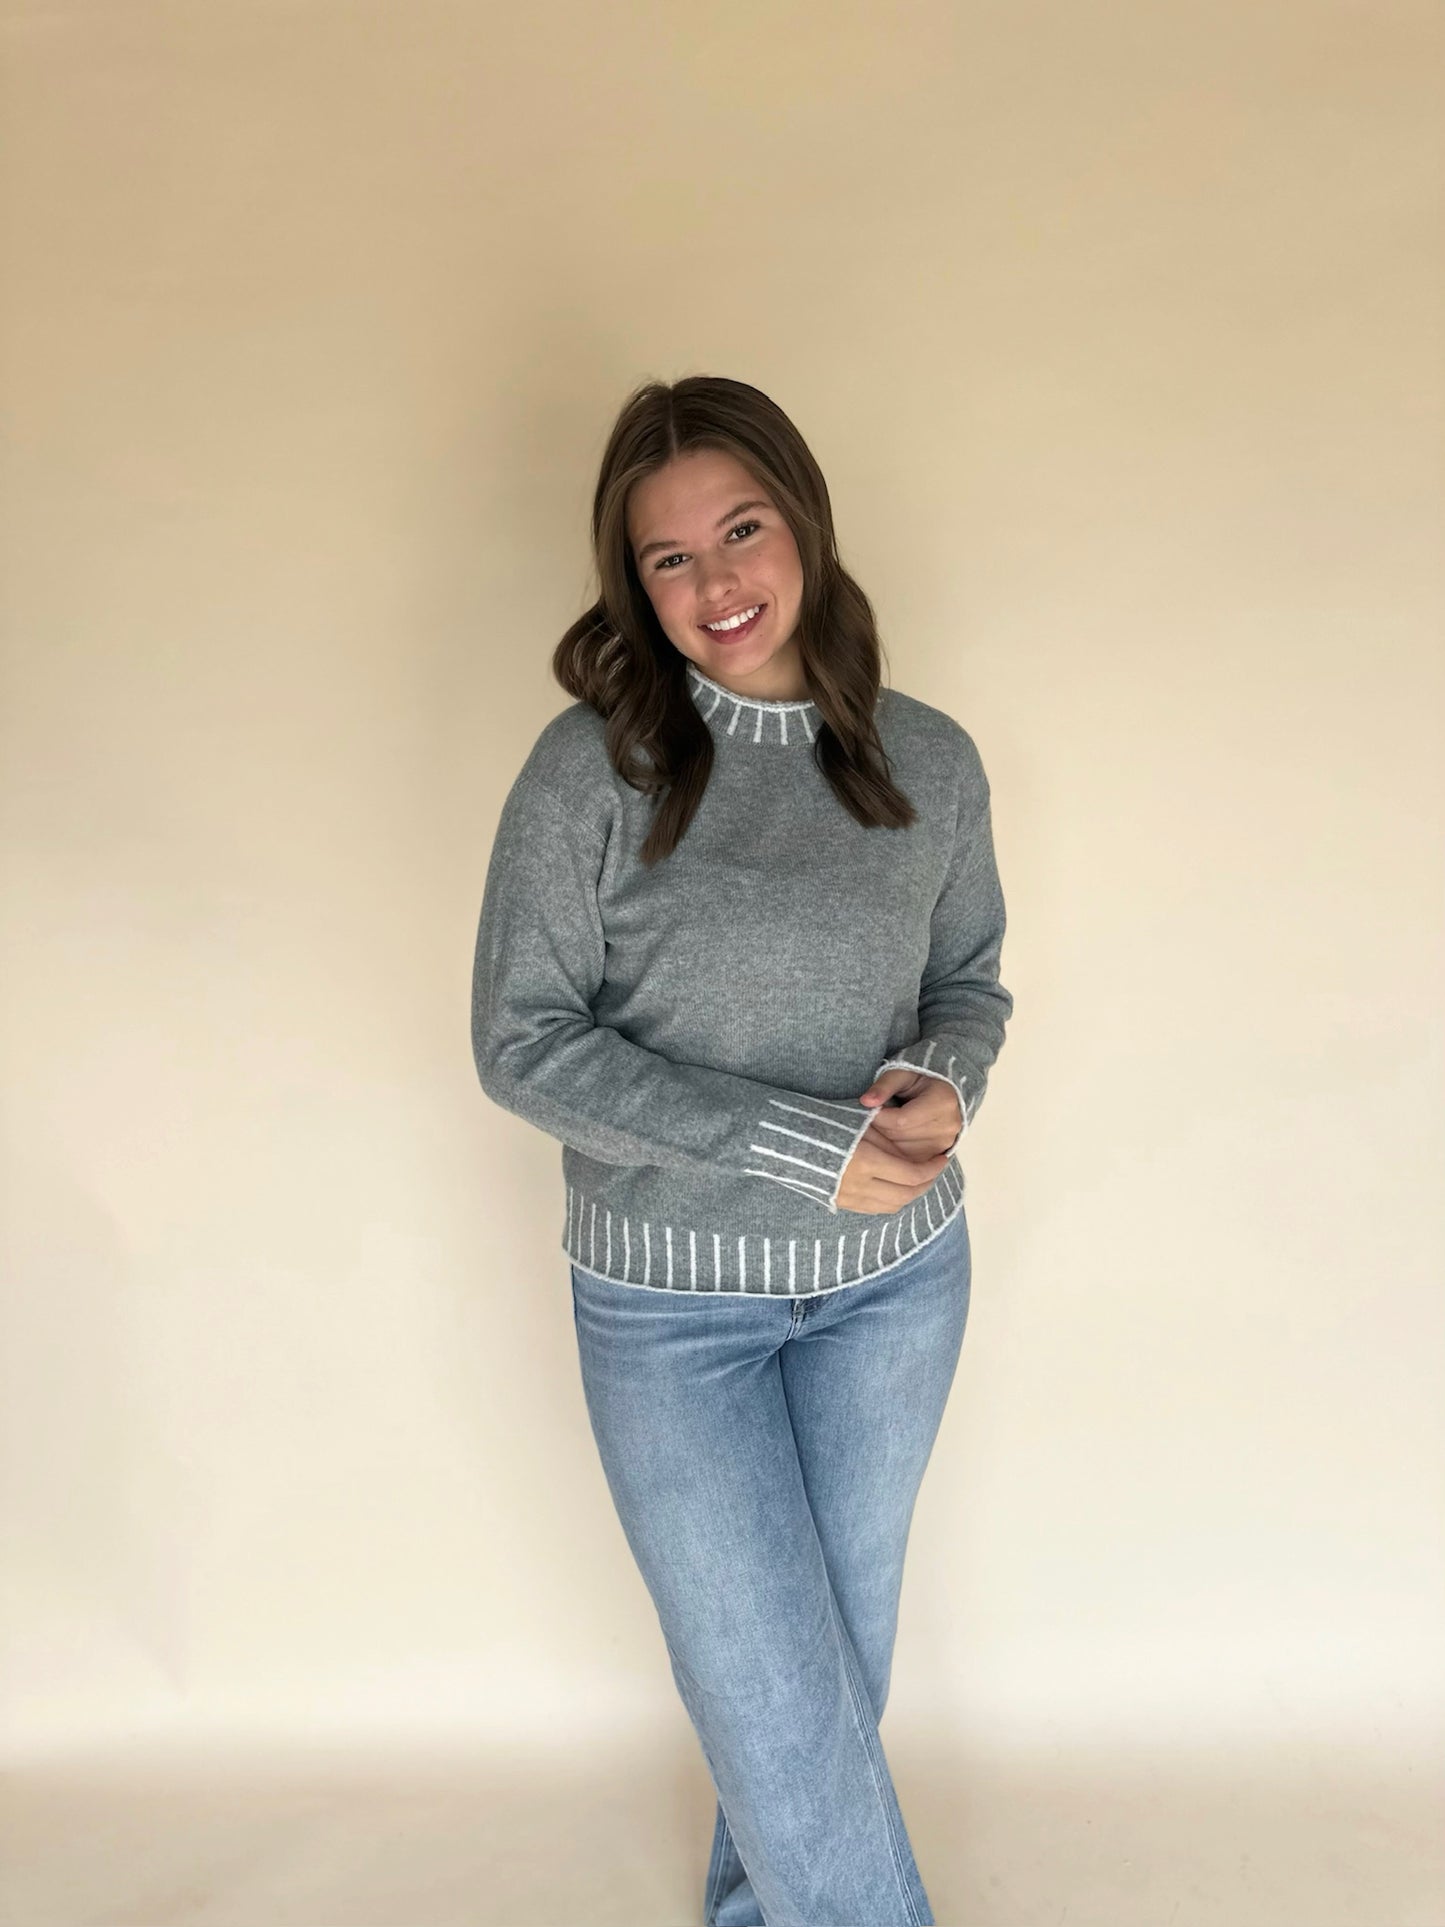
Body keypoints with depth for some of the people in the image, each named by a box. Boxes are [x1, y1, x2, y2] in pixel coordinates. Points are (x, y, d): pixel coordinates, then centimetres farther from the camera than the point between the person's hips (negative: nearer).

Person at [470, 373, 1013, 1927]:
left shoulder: (928, 762, -3)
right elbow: (523, 1042, -13)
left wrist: (943, 1083, -15)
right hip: (669, 1300, -3)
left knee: (840, 1665, 20)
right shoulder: (592, 766, -13)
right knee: (777, 1700, 4)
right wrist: (796, 1144, -20)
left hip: (893, 1283, 4)